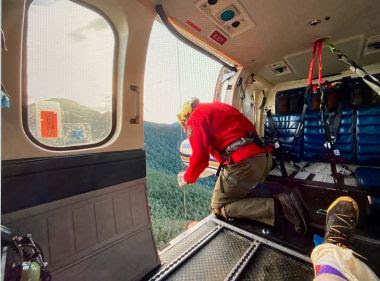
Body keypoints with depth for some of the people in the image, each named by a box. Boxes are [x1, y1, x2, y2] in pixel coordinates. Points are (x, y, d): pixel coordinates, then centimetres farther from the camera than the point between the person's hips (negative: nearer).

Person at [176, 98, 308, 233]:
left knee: (218, 208, 10)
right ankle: (283, 200, 9)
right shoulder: (218, 107, 27)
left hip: (243, 162, -9)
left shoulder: (196, 117, 1)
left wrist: (187, 178, 10)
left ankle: (277, 206, -4)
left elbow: (200, 157, -9)